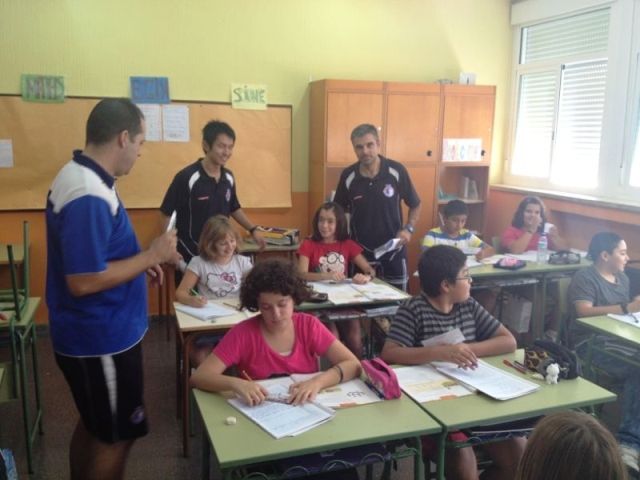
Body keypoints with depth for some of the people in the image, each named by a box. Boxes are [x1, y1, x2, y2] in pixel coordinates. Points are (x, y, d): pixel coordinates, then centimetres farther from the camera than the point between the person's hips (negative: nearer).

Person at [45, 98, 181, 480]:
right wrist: (151, 256, -20)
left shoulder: (80, 177, 6)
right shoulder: (89, 196, -27)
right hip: (103, 339, -10)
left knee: (94, 425, 23)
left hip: (93, 333, 10)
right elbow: (83, 281, -29)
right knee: (116, 436, 8)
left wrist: (140, 262, 9)